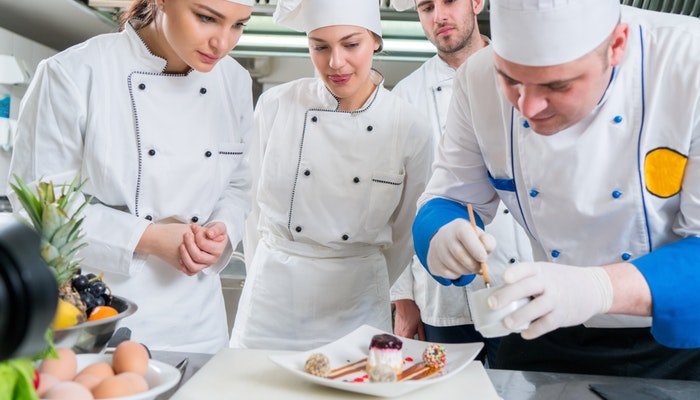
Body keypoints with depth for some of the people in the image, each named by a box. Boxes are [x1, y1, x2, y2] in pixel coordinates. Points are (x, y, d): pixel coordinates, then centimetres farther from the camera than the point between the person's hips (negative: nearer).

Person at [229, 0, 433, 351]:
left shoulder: (411, 129, -8)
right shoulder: (274, 107, -7)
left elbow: (405, 234, 4)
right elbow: (255, 207, 3)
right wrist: (268, 278, 8)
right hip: (273, 298, 1)